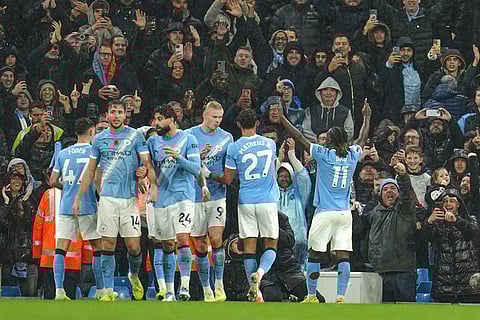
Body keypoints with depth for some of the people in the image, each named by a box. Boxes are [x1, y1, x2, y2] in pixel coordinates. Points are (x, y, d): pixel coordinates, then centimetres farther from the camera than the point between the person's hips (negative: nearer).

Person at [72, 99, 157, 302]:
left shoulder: (135, 136, 3)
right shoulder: (99, 139, 10)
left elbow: (147, 163, -3)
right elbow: (90, 171, 15)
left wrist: (153, 186, -21)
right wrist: (78, 198, 12)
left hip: (130, 198, -1)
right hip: (107, 198, 1)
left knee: (133, 245, -2)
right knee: (108, 245, -2)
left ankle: (134, 276, 27)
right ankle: (108, 291, 2)